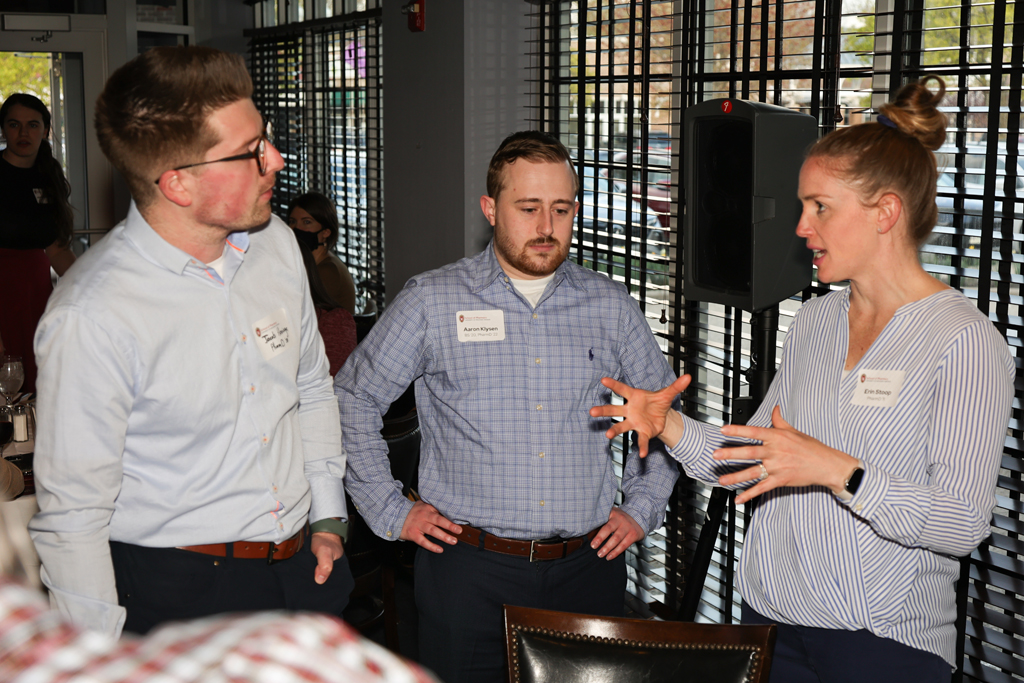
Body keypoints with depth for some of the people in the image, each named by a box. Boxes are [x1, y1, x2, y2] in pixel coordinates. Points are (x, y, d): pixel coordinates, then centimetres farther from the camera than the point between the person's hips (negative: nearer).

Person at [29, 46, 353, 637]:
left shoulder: (276, 242, -2)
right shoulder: (91, 317, -23)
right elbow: (73, 515, -16)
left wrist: (329, 517, 10)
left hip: (304, 566, 6)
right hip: (176, 590, -6)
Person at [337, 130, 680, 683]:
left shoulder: (610, 305, 6)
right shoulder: (432, 301, -2)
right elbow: (353, 397, 5)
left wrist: (641, 508, 10)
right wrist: (389, 510, 1)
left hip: (587, 567, 3)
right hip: (469, 571, -2)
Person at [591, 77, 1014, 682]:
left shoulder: (966, 342, -13)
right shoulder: (813, 321, 8)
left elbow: (963, 525, -19)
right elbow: (753, 462, 10)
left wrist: (836, 470, -29)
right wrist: (670, 425, -5)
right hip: (772, 613, 6)